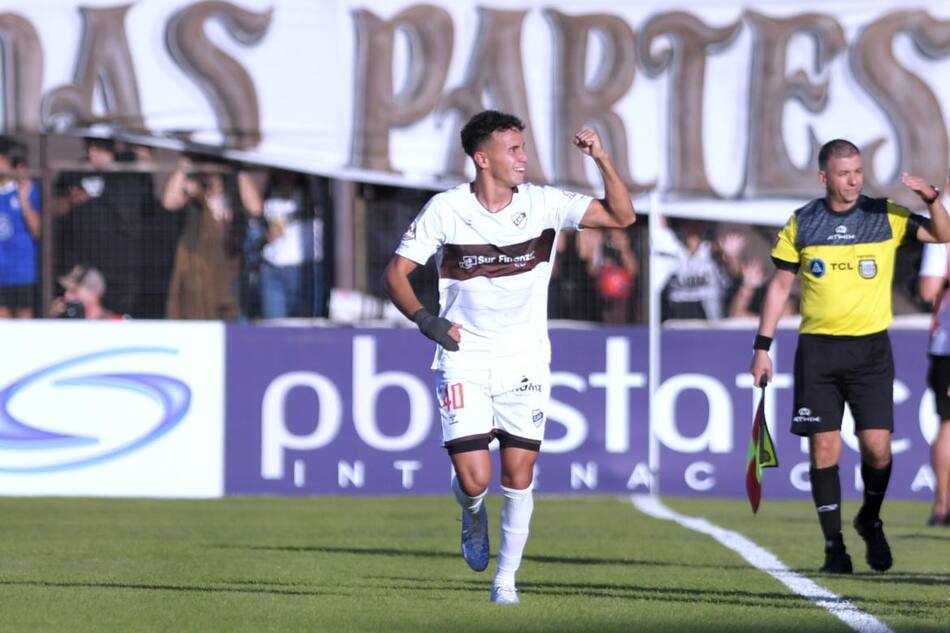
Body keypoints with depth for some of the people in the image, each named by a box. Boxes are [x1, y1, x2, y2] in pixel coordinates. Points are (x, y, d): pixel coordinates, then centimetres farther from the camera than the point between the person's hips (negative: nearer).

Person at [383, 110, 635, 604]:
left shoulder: (542, 204, -3)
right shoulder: (446, 209, -7)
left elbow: (621, 216, -5)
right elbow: (395, 273, -4)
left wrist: (601, 159, -19)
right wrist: (425, 320, -21)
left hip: (525, 360, 2)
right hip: (464, 358, -2)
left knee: (518, 478, 0)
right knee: (474, 479, -12)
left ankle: (506, 577, 18)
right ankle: (473, 515, 25)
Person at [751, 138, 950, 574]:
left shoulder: (886, 217, 0)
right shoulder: (801, 223, 3)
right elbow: (780, 285, 8)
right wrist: (762, 346, 4)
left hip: (870, 347, 0)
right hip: (817, 347, 0)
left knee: (877, 448, -6)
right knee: (824, 450, -3)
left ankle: (871, 521, 22)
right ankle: (833, 544, 6)